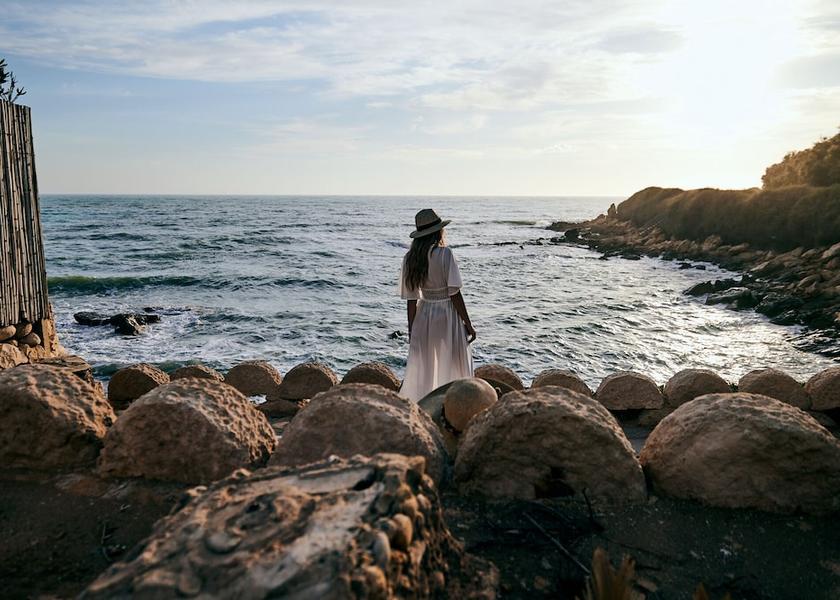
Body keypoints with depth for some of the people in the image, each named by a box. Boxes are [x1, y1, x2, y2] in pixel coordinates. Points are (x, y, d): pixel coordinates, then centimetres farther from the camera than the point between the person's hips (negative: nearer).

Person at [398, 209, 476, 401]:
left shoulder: (409, 259, 0)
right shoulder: (444, 254, -15)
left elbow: (411, 299, 4)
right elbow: (454, 293, -15)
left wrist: (411, 330, 11)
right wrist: (467, 324, -8)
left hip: (423, 316, 5)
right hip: (447, 315, -5)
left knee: (420, 371, 13)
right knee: (454, 369, 8)